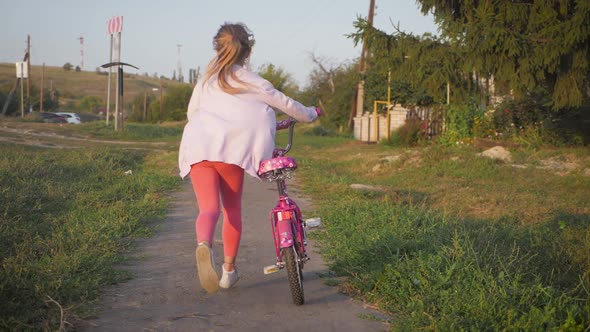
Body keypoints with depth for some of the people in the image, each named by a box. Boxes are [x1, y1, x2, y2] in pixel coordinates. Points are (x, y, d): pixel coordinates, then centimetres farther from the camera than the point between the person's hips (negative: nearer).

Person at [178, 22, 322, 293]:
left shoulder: (207, 78, 21)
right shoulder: (253, 82, 12)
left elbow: (191, 112, 25)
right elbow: (286, 104, 20)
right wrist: (311, 114, 39)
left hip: (197, 147, 2)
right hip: (231, 147, -2)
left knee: (208, 207, -6)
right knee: (232, 208, 15)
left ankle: (203, 245, -39)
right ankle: (229, 270, 19)